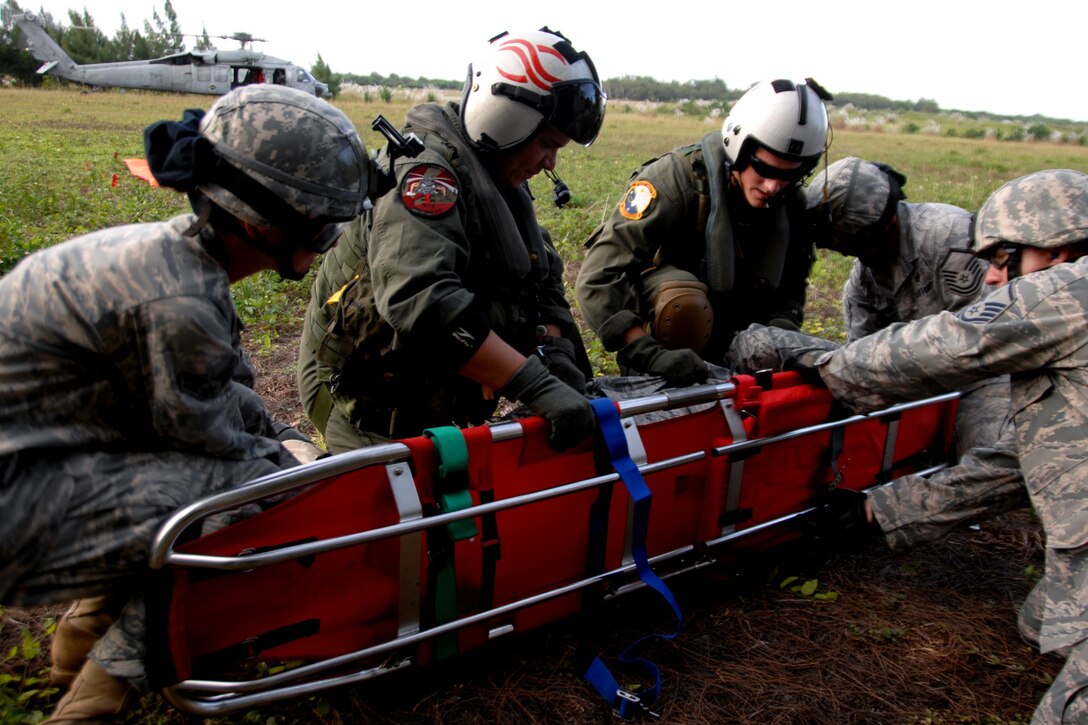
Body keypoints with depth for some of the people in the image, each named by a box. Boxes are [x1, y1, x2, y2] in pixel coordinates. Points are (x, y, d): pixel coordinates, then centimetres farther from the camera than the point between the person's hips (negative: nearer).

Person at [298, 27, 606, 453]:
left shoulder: (502, 183, 9)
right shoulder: (426, 167, -23)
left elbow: (544, 280, 9)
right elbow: (421, 302, -37)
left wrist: (555, 354, -12)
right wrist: (537, 386, -38)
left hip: (438, 402, 9)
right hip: (373, 406, -9)